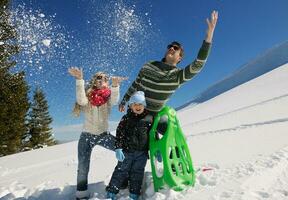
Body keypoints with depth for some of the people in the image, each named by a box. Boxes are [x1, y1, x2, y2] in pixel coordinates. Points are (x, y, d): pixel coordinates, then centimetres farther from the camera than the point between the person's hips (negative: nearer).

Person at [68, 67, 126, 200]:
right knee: (83, 167, 4)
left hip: (103, 134, 1)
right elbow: (81, 100, -31)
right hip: (87, 135, -1)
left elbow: (115, 101, -27)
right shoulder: (88, 97, -9)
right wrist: (79, 80, -43)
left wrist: (115, 85, -46)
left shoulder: (108, 97, -4)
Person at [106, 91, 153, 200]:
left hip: (142, 152, 1)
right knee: (121, 171, 5)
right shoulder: (126, 118, -3)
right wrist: (118, 148, -13)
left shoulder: (149, 119, 0)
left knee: (137, 173, 9)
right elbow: (119, 134, -5)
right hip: (127, 151, -1)